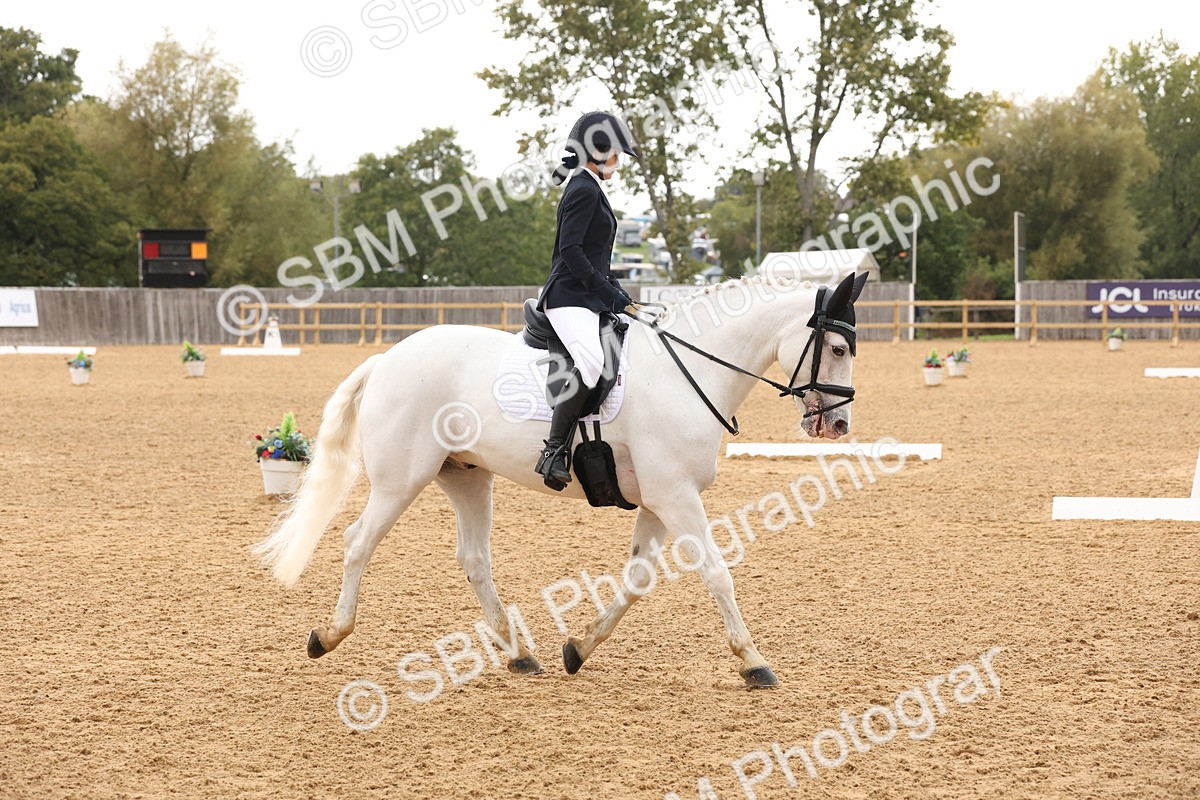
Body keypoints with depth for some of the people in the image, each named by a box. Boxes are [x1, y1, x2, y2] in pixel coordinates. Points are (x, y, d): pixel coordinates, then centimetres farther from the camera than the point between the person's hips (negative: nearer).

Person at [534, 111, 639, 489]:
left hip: (591, 301, 11)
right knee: (591, 362, -34)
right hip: (570, 299, -11)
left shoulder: (590, 190, 22)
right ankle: (554, 450, -32)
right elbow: (570, 250, -19)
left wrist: (621, 297, 16)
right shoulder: (585, 190, -9)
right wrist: (612, 295, -17)